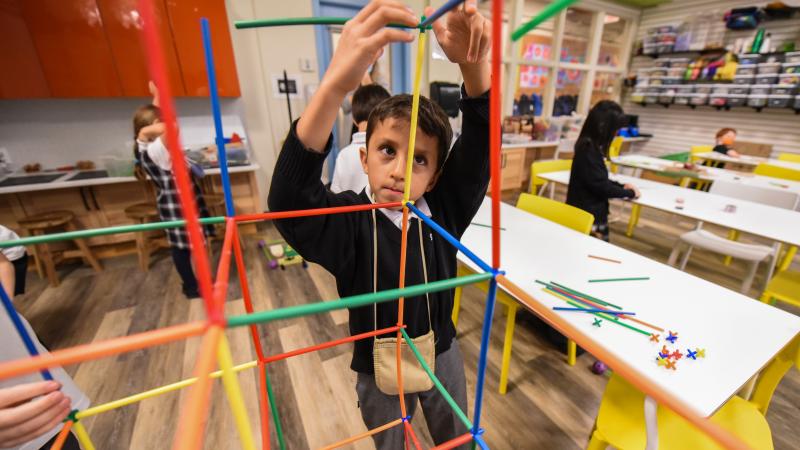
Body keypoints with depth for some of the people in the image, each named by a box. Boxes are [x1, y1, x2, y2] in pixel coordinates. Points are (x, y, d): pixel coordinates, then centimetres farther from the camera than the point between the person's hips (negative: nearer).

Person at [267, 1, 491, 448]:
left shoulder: (443, 210, -17)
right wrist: (336, 83, -57)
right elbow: (290, 200, -44)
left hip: (443, 356, 3)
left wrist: (473, 64, -46)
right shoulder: (349, 222, -26)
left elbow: (479, 145, -26)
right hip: (379, 370, -2)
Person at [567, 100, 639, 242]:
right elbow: (601, 186, -18)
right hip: (588, 214, -10)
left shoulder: (591, 146, 9)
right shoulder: (588, 149, -20)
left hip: (589, 211, 10)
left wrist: (622, 186, 11)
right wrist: (628, 193, -4)